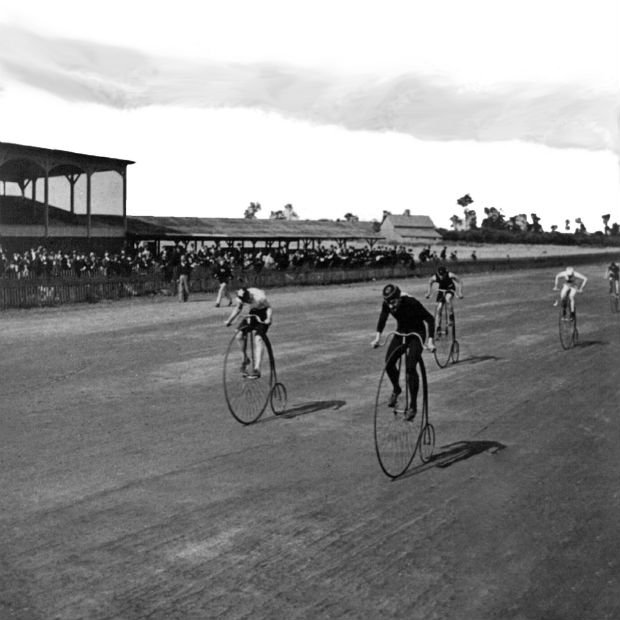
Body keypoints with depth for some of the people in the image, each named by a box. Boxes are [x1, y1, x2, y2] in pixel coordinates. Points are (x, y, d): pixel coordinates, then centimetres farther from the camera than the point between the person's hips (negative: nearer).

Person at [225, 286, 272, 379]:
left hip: (263, 314, -5)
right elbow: (238, 308, 3)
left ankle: (257, 369, -23)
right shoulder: (240, 298, -17)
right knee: (239, 336, -10)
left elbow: (269, 307, -19)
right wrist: (229, 320, -5)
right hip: (253, 312, 6)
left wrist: (268, 319, -37)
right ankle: (245, 359, 13)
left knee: (258, 339, -21)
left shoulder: (260, 297, -33)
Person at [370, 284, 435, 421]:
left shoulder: (411, 303, -30)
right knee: (389, 363, -13)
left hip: (417, 334, -5)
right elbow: (383, 318, 5)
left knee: (411, 367, -19)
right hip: (401, 332, 5)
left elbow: (430, 319, -23)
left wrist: (430, 341, -30)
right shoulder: (387, 304, -16)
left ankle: (413, 407, -9)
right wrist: (378, 337, 1)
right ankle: (396, 389, 16)